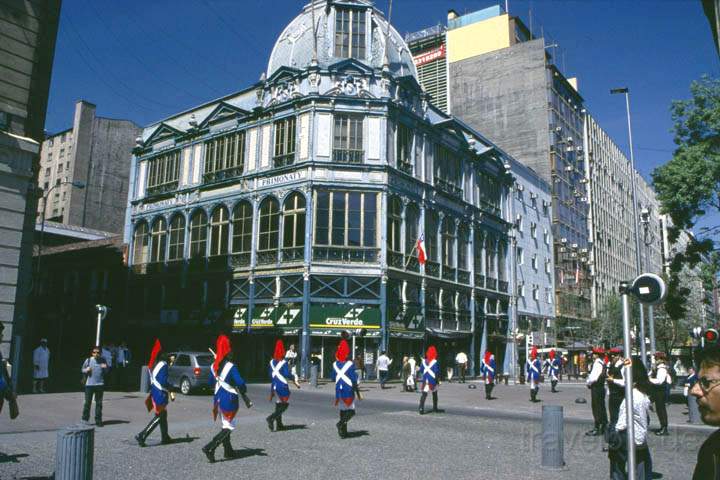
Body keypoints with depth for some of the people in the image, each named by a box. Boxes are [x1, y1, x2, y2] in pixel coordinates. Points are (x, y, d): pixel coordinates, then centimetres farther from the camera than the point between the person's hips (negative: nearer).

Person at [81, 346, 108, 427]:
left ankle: (98, 421, 14)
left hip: (100, 384, 1)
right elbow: (82, 369, 9)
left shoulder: (103, 360, 3)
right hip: (89, 384, -1)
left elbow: (106, 371, 13)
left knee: (99, 403, 6)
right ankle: (85, 419, 16)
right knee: (87, 402, 1)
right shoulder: (88, 360, -1)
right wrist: (86, 370, -13)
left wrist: (105, 367, -10)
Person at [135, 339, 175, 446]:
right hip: (161, 394, -9)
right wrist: (170, 391, -13)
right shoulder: (163, 365, -17)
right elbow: (163, 381, -21)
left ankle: (165, 437, 26)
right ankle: (141, 436, -7)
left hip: (155, 392, 9)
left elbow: (152, 379, 15)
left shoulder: (152, 365, 9)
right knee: (159, 417, -1)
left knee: (163, 415, 18)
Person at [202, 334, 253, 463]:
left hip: (218, 398, 8)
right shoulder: (231, 367, -18)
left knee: (225, 425, 21)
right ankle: (210, 447, -12)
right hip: (230, 400, -8)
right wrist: (246, 399, -5)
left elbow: (211, 383, 14)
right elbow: (240, 384, -19)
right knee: (229, 427, 1)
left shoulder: (213, 366, 2)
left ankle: (228, 451, 30)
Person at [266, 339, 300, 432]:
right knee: (285, 404, 2)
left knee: (279, 405, 16)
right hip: (283, 386, -7)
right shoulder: (283, 362, -13)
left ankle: (279, 425, 18)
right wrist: (295, 383, -10)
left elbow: (271, 375, 13)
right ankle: (271, 418, -14)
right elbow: (287, 374, -18)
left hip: (274, 386, 7)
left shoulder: (272, 362, 7)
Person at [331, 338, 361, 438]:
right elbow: (354, 381, -12)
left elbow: (333, 378, 10)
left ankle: (343, 432, 15)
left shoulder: (335, 364, 2)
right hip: (348, 391, -5)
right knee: (351, 411, 4)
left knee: (342, 411, 15)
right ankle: (341, 423, -20)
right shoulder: (350, 364, -12)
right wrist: (358, 393, -5)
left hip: (338, 390, 5)